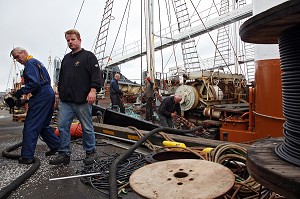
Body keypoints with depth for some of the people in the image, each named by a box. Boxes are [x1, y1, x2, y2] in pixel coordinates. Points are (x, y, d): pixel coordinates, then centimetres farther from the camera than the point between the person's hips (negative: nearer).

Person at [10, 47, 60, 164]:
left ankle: (27, 156, -2)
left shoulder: (30, 63, -7)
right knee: (43, 125, 18)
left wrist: (20, 92, -14)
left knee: (30, 126, -6)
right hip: (49, 94, 10)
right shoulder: (37, 62, 24)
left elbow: (34, 83, -21)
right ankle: (56, 146, 21)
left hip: (41, 97, -10)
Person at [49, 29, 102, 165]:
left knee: (87, 128, 3)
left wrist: (93, 90, -21)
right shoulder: (66, 58, 21)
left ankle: (90, 152, 18)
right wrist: (60, 92, 23)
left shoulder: (89, 56, 0)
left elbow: (96, 75, -11)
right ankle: (64, 154, 16)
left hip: (83, 100, -6)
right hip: (65, 101, 7)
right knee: (62, 126, 5)